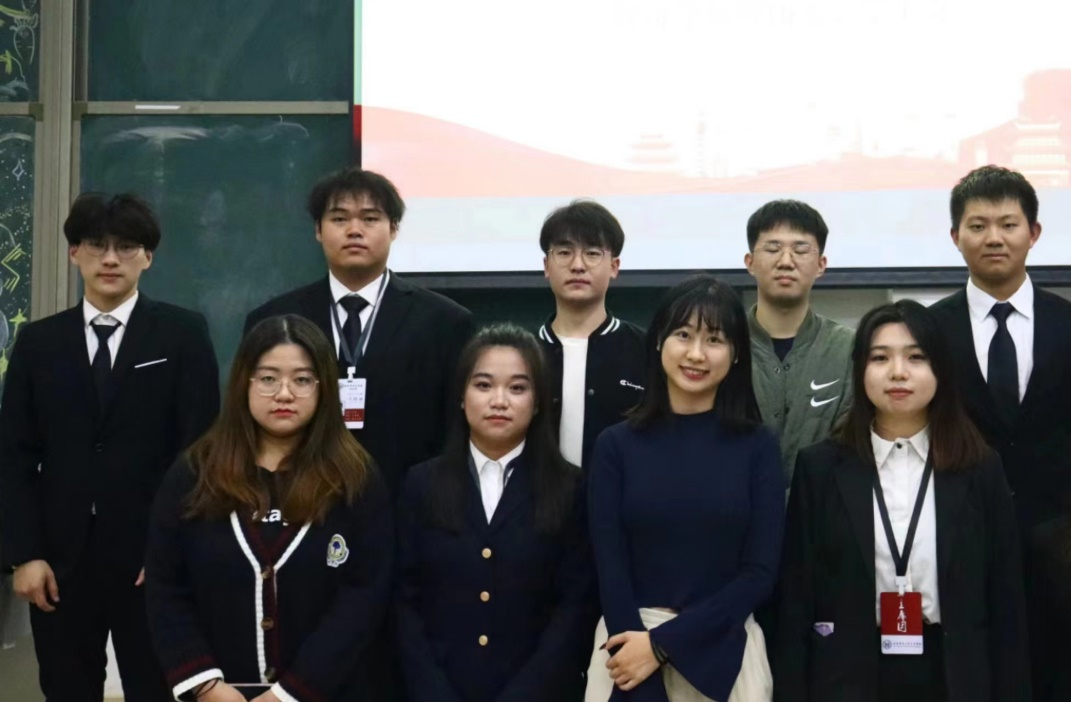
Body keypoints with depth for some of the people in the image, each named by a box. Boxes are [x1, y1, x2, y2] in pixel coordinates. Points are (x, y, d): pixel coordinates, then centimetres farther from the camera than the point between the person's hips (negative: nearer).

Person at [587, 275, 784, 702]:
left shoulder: (758, 447, -1)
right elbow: (609, 567, -4)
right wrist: (641, 654, -14)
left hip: (724, 650, 0)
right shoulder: (616, 445, -1)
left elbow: (760, 572, -5)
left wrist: (662, 644, -12)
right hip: (628, 643, 0)